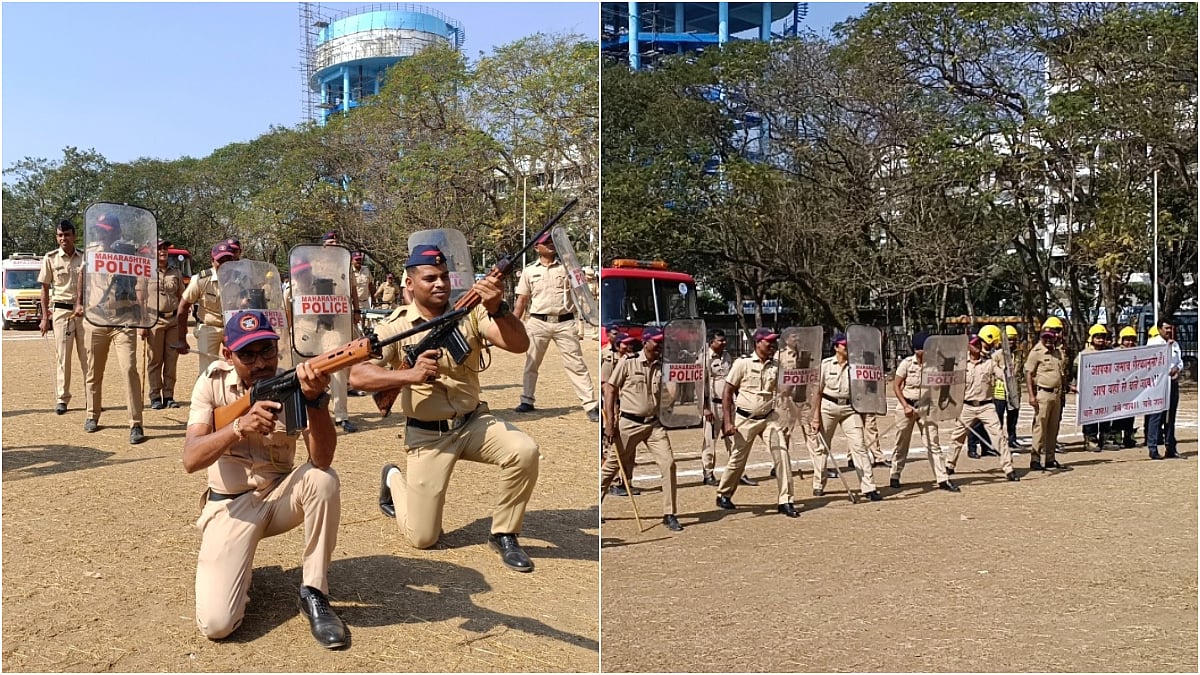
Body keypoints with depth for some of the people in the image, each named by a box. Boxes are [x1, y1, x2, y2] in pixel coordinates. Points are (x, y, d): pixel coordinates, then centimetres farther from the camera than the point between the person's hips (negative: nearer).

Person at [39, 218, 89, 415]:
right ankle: (61, 399, 5)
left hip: (84, 310, 1)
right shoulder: (50, 258, 2)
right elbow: (45, 289, 6)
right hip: (61, 310, -1)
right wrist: (45, 317, 0)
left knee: (87, 355, 2)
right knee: (62, 356, 0)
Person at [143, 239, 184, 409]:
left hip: (174, 320, 3)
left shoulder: (176, 273, 13)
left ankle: (169, 396, 9)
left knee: (172, 360, 4)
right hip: (155, 320, -3)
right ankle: (155, 397, 5)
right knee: (155, 360, 0)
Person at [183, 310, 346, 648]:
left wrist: (315, 399, -44)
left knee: (323, 479, -33)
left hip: (280, 497, 1)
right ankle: (235, 567, 17)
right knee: (215, 622, -19)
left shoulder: (293, 383, -12)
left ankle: (314, 594, -15)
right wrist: (240, 426, -37)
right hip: (229, 506, -1)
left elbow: (322, 459, -27)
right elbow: (191, 460, -20)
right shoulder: (213, 382, -9)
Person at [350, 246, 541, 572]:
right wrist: (410, 375, -34)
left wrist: (497, 309, -37)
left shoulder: (471, 313, -4)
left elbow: (519, 344, -18)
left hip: (474, 423, 2)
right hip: (427, 436, -2)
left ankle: (503, 534, -4)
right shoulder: (395, 326, -8)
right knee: (422, 537, 2)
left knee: (524, 451, -28)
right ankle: (393, 480, 35)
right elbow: (357, 376, -20)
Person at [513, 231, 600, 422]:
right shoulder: (529, 271, 9)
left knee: (576, 364, -4)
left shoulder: (566, 267, 8)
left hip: (564, 322, -1)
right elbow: (522, 300, 10)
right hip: (537, 322, 1)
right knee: (531, 364, 9)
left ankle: (591, 406, -5)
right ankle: (527, 401, 24)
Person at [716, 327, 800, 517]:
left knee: (782, 455, -7)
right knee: (737, 460, 5)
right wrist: (728, 422, -13)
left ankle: (785, 501, 3)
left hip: (769, 417, 4)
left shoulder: (776, 366, 2)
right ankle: (723, 495, 28)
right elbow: (727, 393, -8)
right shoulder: (742, 363, -10)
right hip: (745, 419, -4)